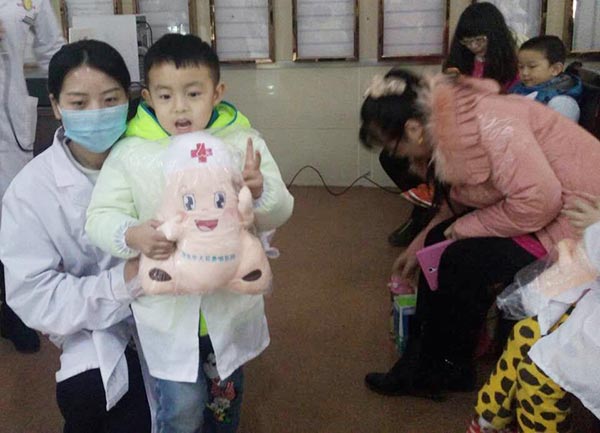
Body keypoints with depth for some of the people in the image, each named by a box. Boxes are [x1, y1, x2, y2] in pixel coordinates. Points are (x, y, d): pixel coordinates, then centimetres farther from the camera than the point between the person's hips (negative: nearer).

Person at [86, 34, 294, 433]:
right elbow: (101, 216, -7)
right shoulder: (129, 153, -9)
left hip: (232, 305, 2)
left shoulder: (244, 144, -8)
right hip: (166, 308, -1)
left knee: (227, 395, 24)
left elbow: (279, 213, -7)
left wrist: (261, 192, -31)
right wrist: (131, 235, -30)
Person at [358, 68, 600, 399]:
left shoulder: (482, 121, -27)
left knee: (462, 263, -18)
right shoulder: (447, 126, 2)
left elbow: (538, 201, -31)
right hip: (542, 207, 10)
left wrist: (466, 227, -19)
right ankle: (422, 352, 14)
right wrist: (418, 247, 20)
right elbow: (458, 204, 16)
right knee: (441, 240, 2)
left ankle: (440, 372, 6)